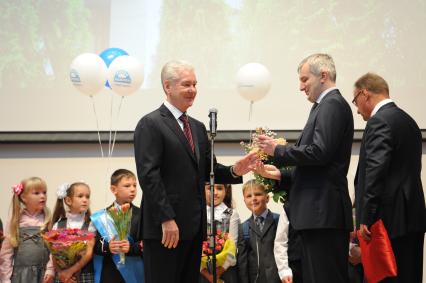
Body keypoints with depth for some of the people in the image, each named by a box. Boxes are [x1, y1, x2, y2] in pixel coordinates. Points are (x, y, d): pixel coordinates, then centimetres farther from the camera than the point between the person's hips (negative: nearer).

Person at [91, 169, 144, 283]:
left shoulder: (141, 215, 4)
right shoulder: (102, 217, 4)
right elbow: (94, 245, -1)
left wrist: (132, 247, -20)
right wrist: (107, 247, -20)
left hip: (134, 273, 0)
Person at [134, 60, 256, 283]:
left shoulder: (198, 127, 19)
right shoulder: (150, 124, -7)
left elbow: (207, 170, 19)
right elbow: (148, 175, -14)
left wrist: (234, 171, -2)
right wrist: (166, 220, -20)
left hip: (194, 227, 8)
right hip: (165, 228, -8)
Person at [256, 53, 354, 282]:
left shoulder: (332, 104, -9)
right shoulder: (327, 105, 21)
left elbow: (319, 152, -21)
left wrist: (277, 150, -9)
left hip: (324, 213, -10)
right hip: (317, 214, 10)